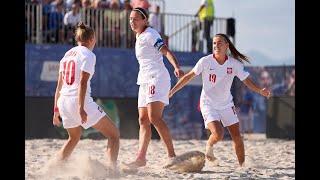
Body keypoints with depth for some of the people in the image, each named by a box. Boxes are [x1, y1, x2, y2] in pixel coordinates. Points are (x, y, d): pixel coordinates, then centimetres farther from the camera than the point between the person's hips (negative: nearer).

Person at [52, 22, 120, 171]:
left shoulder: (67, 55, 17)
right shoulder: (88, 55, -4)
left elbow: (59, 85, 17)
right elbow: (83, 83, -16)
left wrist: (56, 110, 22)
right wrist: (81, 108, -21)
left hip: (63, 102, 7)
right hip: (78, 101, -7)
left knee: (74, 138, 31)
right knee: (114, 134, 1)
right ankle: (112, 168, -17)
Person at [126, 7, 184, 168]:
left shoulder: (150, 34, -7)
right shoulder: (138, 36, 20)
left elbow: (166, 51, -19)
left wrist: (176, 67, -34)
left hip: (157, 79, -10)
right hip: (145, 81, 10)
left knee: (154, 117, -21)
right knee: (143, 120, 5)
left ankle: (172, 155, -24)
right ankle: (141, 158, 5)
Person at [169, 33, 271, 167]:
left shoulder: (234, 64, -5)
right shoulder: (205, 61, -12)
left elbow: (247, 81, 0)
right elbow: (188, 77, -4)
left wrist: (260, 91, -19)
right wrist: (172, 91, -6)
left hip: (226, 104, 3)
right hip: (208, 104, -3)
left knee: (237, 137, -2)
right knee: (218, 134, -21)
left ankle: (242, 165, 13)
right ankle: (209, 147, 13)